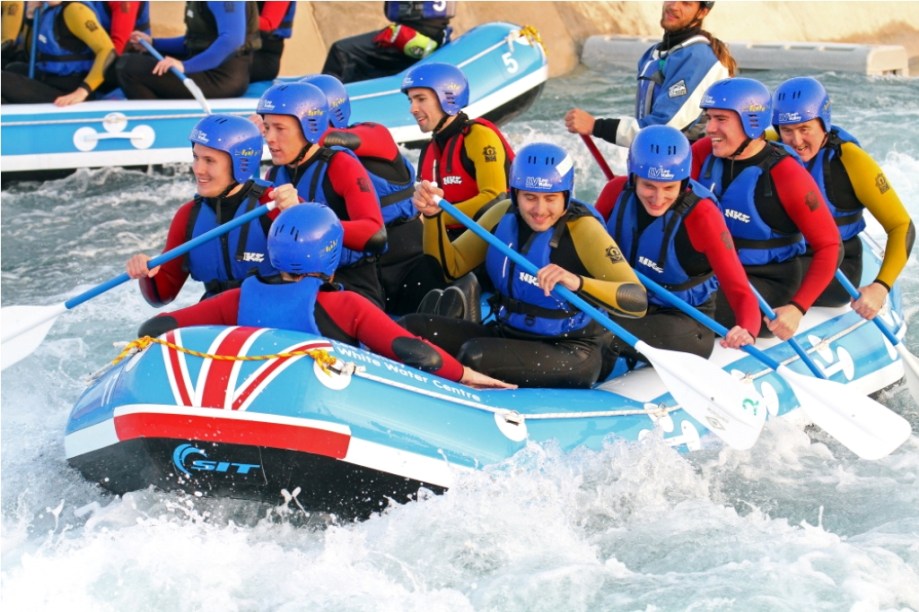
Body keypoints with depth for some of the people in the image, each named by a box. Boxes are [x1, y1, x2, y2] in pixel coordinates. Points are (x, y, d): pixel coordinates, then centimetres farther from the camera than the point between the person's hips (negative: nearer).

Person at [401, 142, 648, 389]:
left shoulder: (583, 230, -16)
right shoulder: (504, 215, 0)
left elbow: (638, 301, -25)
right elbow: (451, 266, 9)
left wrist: (577, 283, -42)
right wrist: (433, 216, -8)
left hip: (571, 356, -6)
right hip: (505, 336, 6)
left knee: (475, 355, -32)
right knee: (411, 328, -15)